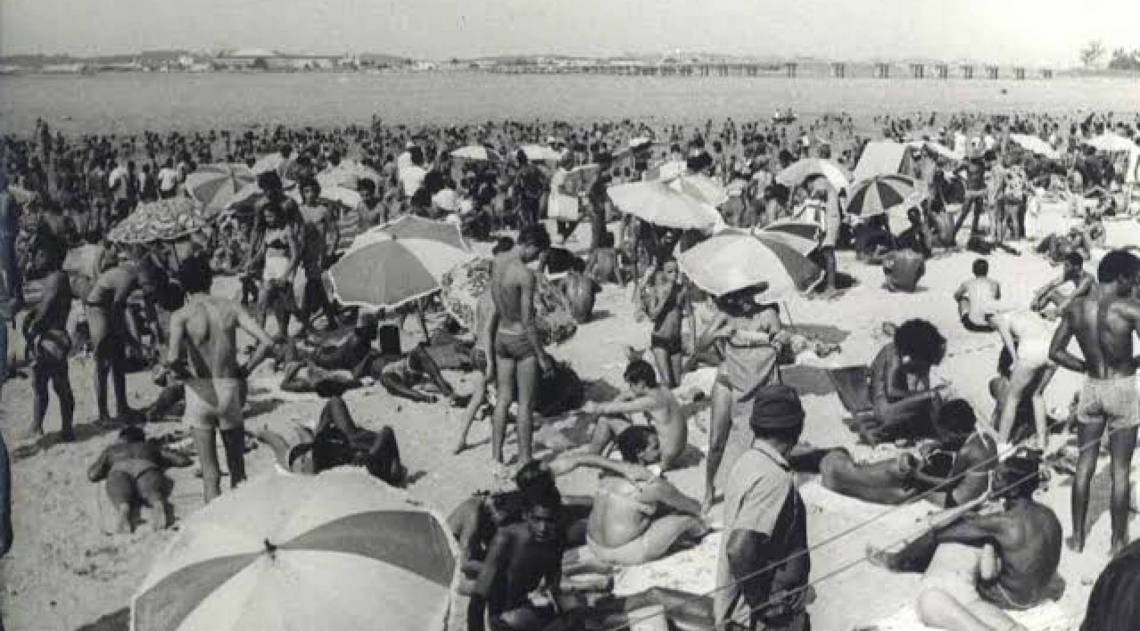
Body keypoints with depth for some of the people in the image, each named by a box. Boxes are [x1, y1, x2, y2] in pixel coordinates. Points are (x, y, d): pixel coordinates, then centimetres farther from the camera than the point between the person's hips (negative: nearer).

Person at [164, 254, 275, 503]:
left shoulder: (181, 316, -8)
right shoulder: (231, 307, -1)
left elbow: (173, 358, -24)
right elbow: (266, 342, -9)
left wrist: (181, 373, -3)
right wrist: (244, 371, 3)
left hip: (200, 393, -2)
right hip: (230, 388, 2)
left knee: (210, 473, 7)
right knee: (238, 468, 16)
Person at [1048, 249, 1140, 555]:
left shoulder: (1074, 308, -3)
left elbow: (1055, 352, 0)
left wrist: (1087, 366, 8)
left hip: (1091, 388, 4)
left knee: (1085, 463, 14)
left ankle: (1077, 536, 21)